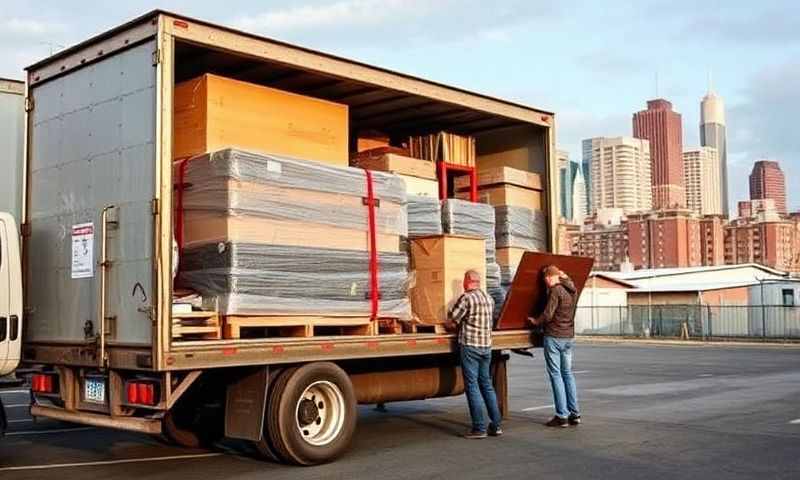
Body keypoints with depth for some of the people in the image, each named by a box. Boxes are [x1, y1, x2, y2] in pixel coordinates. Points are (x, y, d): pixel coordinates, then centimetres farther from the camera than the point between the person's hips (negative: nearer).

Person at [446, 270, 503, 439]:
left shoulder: (466, 298, -11)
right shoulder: (489, 298, 11)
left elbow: (451, 323, -9)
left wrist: (449, 324, 14)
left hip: (470, 345, -7)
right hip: (486, 346, 7)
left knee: (472, 386, -2)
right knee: (486, 384, 15)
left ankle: (479, 428, -3)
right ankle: (496, 425, 15)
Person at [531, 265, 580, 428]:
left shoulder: (555, 290, -15)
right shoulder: (572, 289, 8)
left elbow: (548, 315, -17)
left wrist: (536, 321, 0)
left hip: (554, 337, -8)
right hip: (569, 337, 8)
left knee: (556, 375, -2)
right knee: (568, 373, 14)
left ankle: (562, 416, -2)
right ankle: (575, 414, 13)